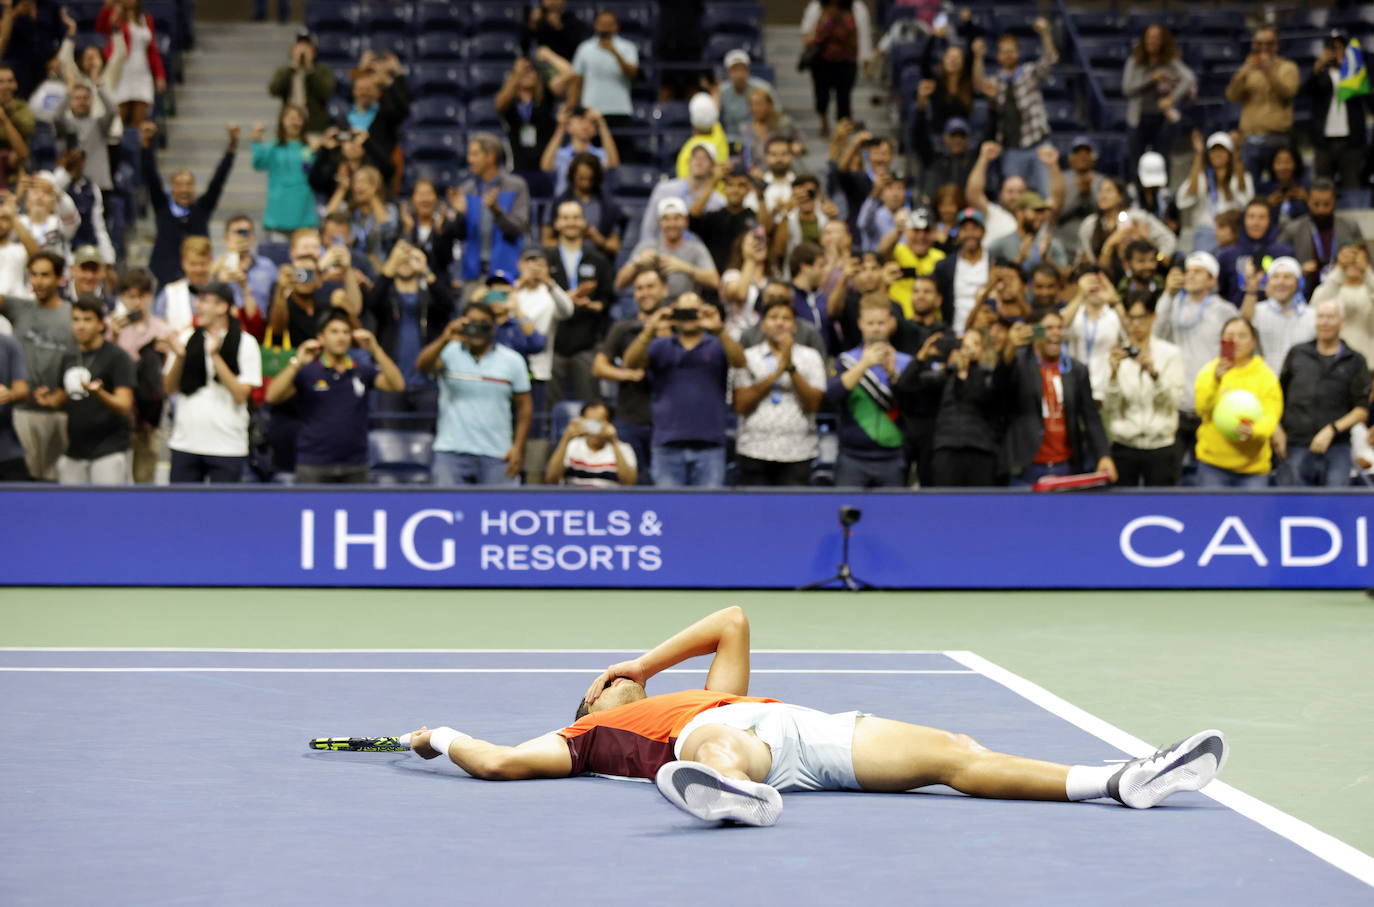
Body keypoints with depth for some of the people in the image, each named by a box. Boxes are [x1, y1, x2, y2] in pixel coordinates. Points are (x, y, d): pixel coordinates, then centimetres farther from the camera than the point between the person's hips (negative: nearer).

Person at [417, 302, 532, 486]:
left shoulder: (512, 361, 6)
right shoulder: (449, 354, 1)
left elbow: (524, 406, 8)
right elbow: (422, 365, -19)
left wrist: (518, 447, -2)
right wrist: (444, 339, -37)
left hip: (497, 456, 1)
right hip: (451, 452, -1)